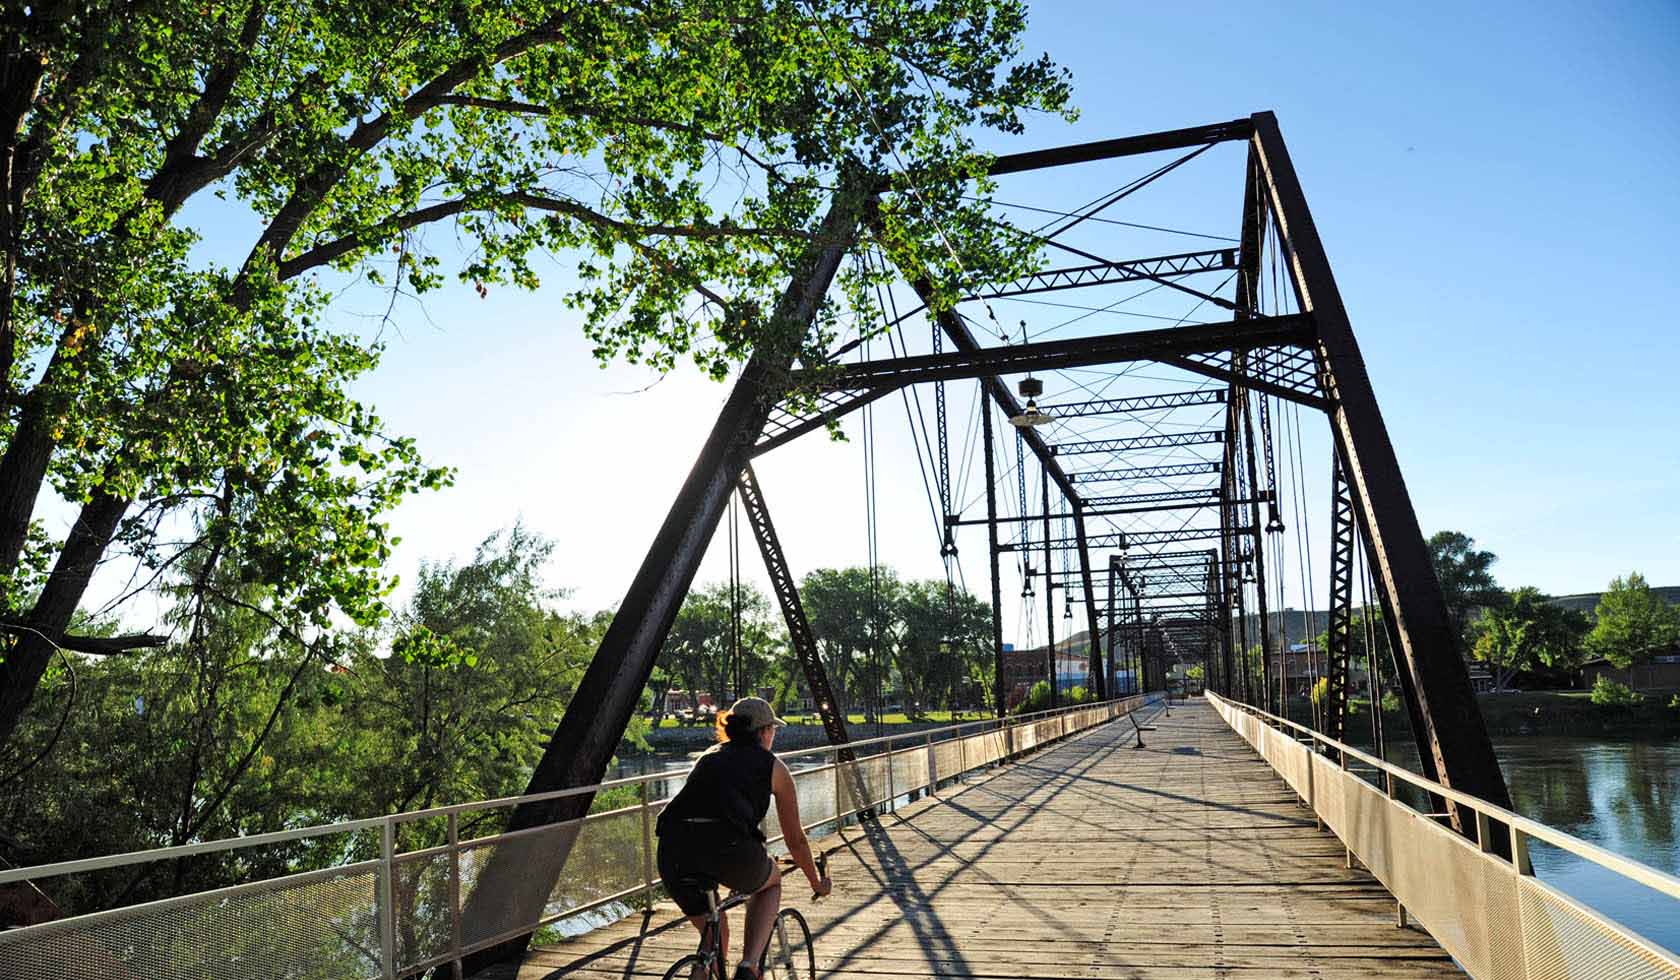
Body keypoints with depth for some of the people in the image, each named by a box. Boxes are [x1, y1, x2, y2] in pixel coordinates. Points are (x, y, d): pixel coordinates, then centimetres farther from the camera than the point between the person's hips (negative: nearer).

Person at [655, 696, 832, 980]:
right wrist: (817, 882, 43)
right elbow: (795, 839, 25)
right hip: (727, 847, -4)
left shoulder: (710, 755, 31)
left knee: (714, 939, 27)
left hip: (672, 848, 4)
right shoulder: (773, 767, 19)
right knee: (771, 883, 30)